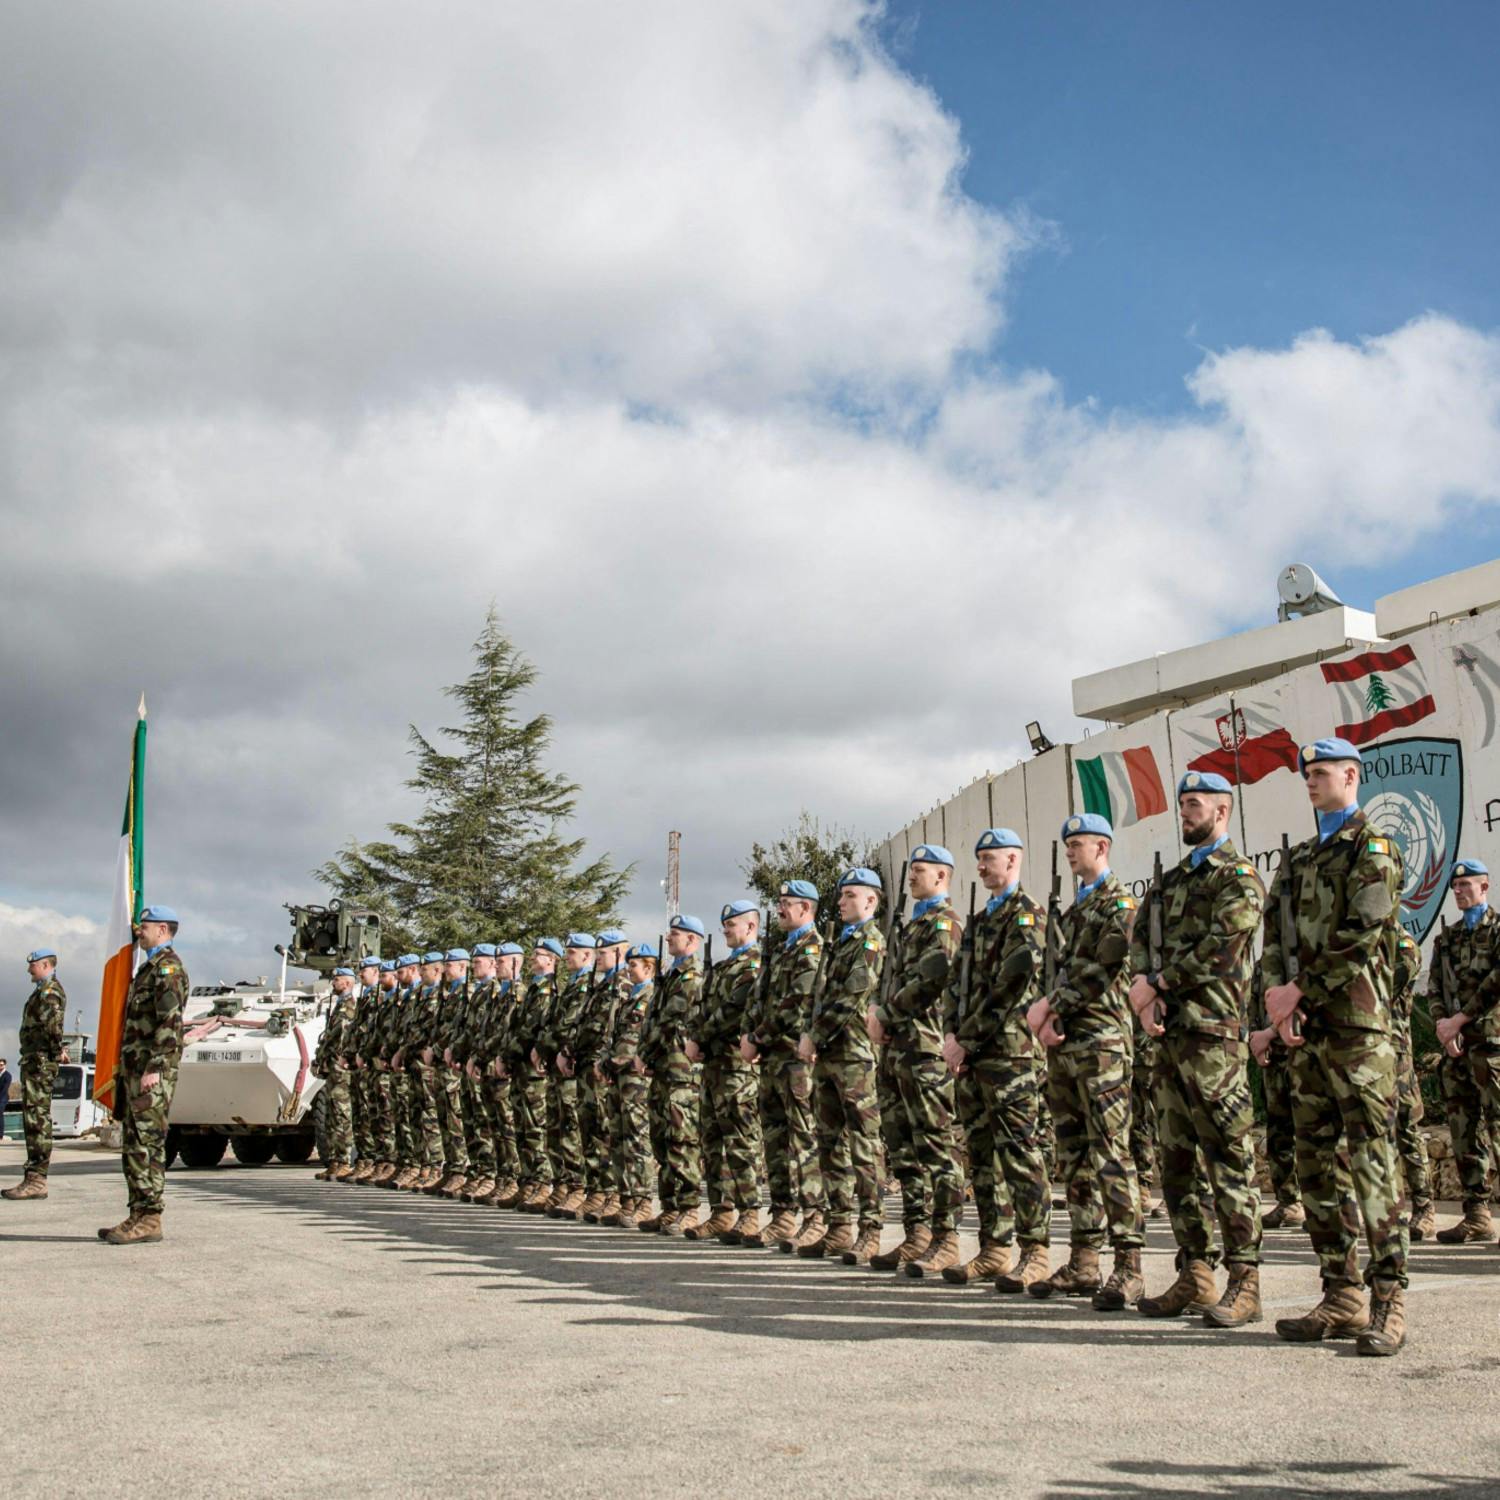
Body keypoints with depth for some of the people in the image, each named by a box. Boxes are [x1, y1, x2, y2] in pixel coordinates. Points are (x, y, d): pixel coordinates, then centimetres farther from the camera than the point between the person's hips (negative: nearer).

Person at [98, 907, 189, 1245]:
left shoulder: (167, 967, -10)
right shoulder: (149, 968, 22)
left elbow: (169, 1023, -19)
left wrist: (154, 1068, -24)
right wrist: (126, 1071, 22)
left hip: (152, 1072, -10)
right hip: (135, 1070, 10)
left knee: (147, 1144, -11)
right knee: (132, 1145, 11)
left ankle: (149, 1221, -10)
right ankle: (139, 1216, 16)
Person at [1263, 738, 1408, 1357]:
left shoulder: (1372, 847, -1)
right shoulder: (1298, 858, 21)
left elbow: (1362, 934, -13)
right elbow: (1275, 935, 15)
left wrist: (1297, 990, -12)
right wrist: (1278, 996, -3)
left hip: (1357, 1025, -8)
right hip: (1305, 1028, 8)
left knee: (1372, 1159, -9)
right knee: (1316, 1161, 7)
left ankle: (1388, 1301, -5)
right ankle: (1342, 1297, 12)